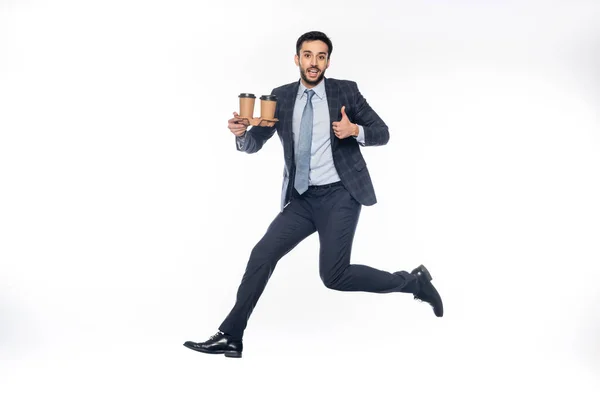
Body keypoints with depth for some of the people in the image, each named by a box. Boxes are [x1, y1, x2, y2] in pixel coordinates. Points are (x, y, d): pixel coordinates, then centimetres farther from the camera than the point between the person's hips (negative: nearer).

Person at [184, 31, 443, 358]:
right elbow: (254, 143, 6)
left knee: (334, 276, -12)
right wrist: (240, 132, -18)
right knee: (262, 255, -6)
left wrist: (355, 130, -19)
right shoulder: (281, 97, 6)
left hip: (339, 195, -4)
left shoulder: (345, 90, -2)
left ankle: (412, 281, 9)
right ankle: (230, 337, 3)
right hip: (301, 198, 4)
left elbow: (382, 133, 2)